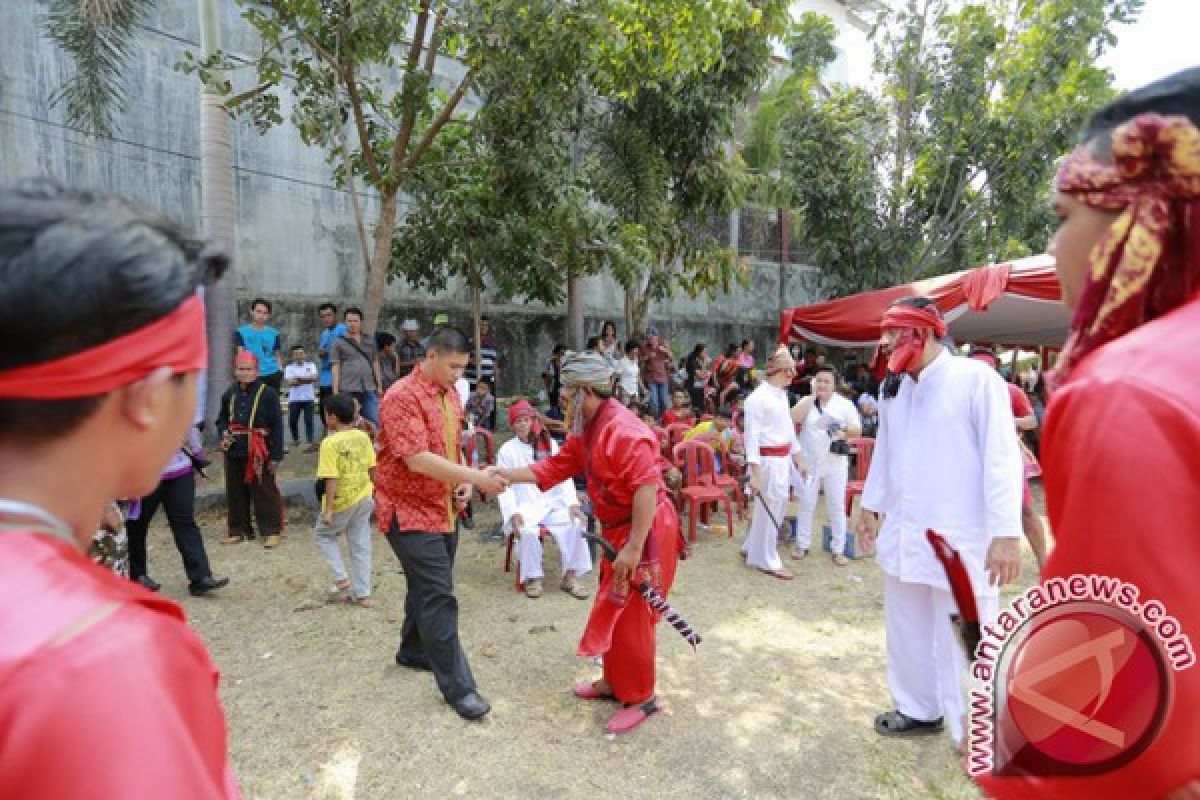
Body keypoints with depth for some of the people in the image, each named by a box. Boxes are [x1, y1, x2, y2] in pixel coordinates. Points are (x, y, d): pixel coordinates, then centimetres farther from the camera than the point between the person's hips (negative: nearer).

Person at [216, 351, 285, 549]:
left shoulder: (267, 393, -8)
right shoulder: (229, 394, 9)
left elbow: (276, 426, -9)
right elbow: (222, 419, 23)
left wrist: (276, 455, -12)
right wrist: (223, 433, -2)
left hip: (259, 453, -6)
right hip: (234, 451, 6)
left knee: (264, 492, 0)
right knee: (235, 492, 14)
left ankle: (271, 531, 10)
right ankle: (238, 530, 27)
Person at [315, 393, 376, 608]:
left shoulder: (330, 443, -18)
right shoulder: (363, 437, 0)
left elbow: (332, 479, -20)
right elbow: (373, 469, 5)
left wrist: (328, 509, -15)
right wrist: (375, 493, 18)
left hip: (342, 501, -5)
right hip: (364, 498, 5)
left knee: (324, 535, 20)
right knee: (360, 545, 12)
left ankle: (342, 579, 11)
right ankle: (362, 594, 16)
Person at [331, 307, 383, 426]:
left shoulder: (370, 341, 16)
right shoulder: (339, 343, 6)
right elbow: (336, 368, 2)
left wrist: (379, 385, 12)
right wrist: (335, 392, -5)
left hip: (369, 389, 3)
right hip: (348, 390, -3)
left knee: (374, 422, -2)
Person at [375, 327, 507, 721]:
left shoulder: (450, 395, 8)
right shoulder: (402, 396, -19)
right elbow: (417, 459, -27)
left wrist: (463, 482, 0)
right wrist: (477, 477, -30)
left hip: (443, 508, 8)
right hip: (410, 510, -8)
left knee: (428, 588, 20)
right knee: (438, 596, -6)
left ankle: (413, 651, 41)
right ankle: (458, 686, 3)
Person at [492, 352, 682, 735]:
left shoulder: (623, 430, -25)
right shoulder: (587, 430, 8)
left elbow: (647, 488, -29)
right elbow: (556, 466, 10)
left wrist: (633, 548, -29)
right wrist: (509, 475, 1)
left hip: (646, 531, -10)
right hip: (618, 530, 10)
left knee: (630, 617, 1)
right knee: (614, 611, 20)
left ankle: (641, 698, 19)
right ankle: (615, 681, 37)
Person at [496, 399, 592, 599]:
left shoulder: (550, 444, 11)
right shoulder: (507, 450, 4)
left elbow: (564, 477, 5)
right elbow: (505, 487, -3)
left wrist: (572, 503, -10)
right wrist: (513, 514, -19)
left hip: (553, 503, 2)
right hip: (525, 506, -2)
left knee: (576, 524, -24)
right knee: (528, 531, -34)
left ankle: (571, 576, -10)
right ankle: (532, 577, -11)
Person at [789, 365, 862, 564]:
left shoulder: (845, 404, 1)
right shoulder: (807, 401, 3)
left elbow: (858, 430, 2)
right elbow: (794, 417, -15)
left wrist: (844, 430, -20)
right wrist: (812, 395, -13)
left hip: (835, 462, 0)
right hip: (809, 462, 1)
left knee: (837, 506, 5)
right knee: (806, 504, 8)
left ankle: (838, 549, 15)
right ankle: (802, 544, 21)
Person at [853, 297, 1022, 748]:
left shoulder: (975, 378, -10)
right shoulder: (892, 388, 10)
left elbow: (1002, 457, -15)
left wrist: (1006, 532, -19)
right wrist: (870, 504, 21)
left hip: (958, 540, -6)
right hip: (902, 534, 7)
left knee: (962, 642, 3)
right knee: (906, 631, 18)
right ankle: (919, 710, 38)